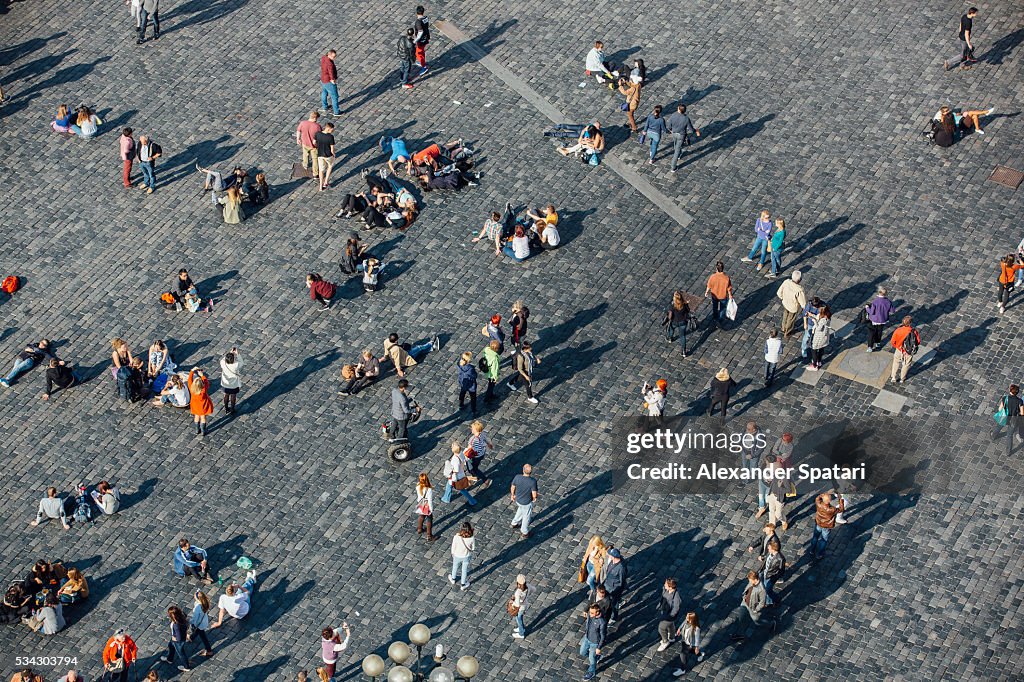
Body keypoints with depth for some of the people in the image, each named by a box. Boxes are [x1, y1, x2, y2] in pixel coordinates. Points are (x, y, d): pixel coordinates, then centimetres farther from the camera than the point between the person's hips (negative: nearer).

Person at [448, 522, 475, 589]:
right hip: (467, 556, 0)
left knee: (455, 567, 30)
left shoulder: (456, 537, -34)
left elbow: (453, 547, -17)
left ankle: (453, 579, 57)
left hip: (457, 556, 0)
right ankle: (463, 584, 45)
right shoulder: (472, 539, -32)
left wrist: (453, 553, 4)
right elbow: (473, 549, -15)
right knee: (465, 570, 25)